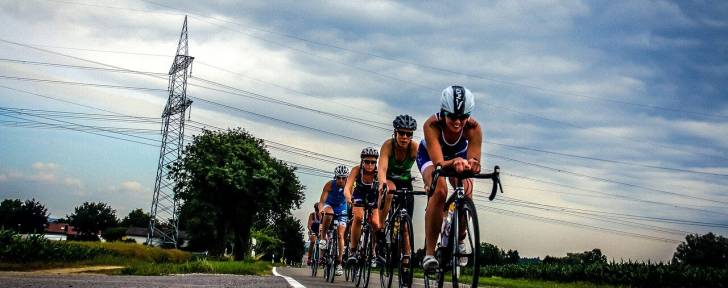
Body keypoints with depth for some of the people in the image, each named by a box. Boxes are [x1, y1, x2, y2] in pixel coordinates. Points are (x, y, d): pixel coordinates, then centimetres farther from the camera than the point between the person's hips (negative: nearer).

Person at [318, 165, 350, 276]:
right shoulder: (329, 185, -26)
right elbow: (322, 200, -31)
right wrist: (321, 210, -51)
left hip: (341, 210, 1)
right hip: (329, 206, -1)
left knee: (340, 235, -8)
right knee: (328, 213, -39)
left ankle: (339, 263, -2)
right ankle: (323, 238, -19)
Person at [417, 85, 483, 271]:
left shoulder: (473, 128, -34)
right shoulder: (432, 125, -38)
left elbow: (475, 161, -39)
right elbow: (439, 162, -46)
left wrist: (471, 165, -63)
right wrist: (454, 163, -67)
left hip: (459, 155, 3)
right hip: (430, 155, -3)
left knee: (466, 194, -20)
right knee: (439, 191, -30)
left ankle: (459, 241, 9)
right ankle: (429, 252, -25)